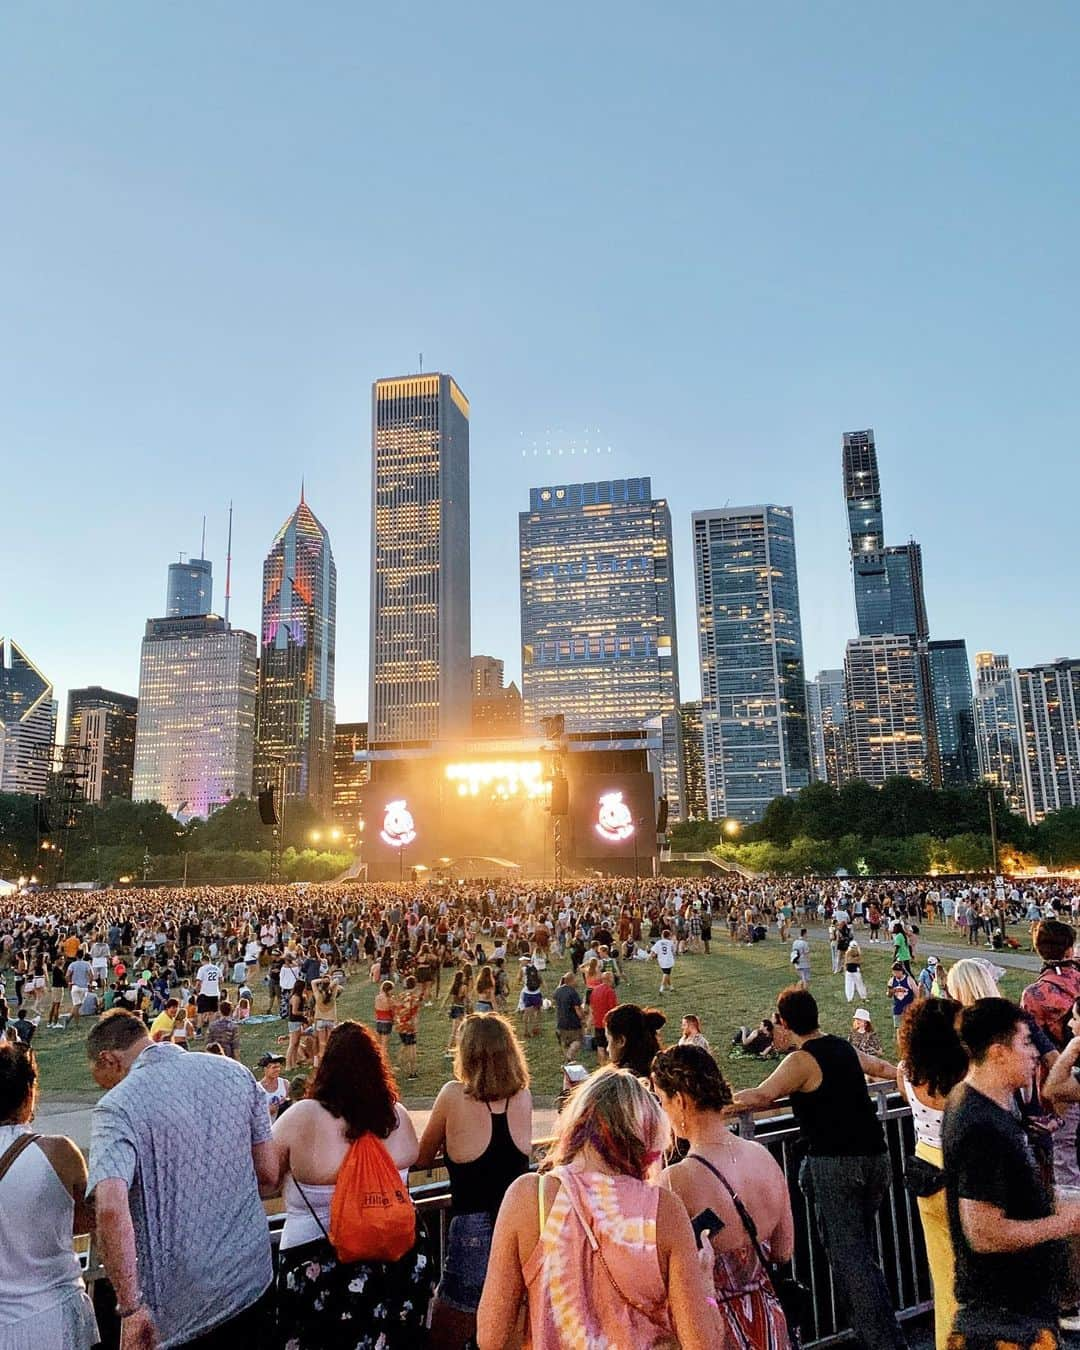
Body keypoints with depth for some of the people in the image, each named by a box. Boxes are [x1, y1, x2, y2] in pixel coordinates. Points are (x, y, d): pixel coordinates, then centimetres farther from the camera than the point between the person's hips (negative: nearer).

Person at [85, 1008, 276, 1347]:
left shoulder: (117, 1106, -15)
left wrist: (130, 1307, -20)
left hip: (180, 1305, -3)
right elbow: (267, 1172, 4)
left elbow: (111, 1208, -28)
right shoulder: (234, 1071, -1)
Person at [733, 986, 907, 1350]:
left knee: (848, 1255, -1)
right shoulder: (844, 1048, 12)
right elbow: (880, 1066, 30)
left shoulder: (802, 1060, -12)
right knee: (862, 1250, 19)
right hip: (874, 1156, 9)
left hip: (835, 1163, -8)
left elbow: (759, 1097, -23)